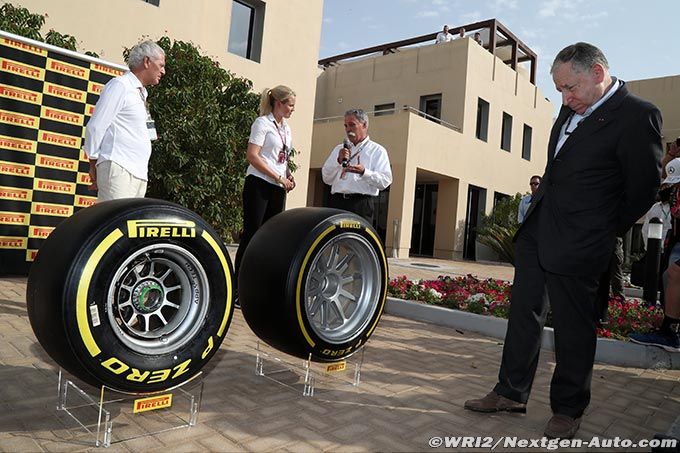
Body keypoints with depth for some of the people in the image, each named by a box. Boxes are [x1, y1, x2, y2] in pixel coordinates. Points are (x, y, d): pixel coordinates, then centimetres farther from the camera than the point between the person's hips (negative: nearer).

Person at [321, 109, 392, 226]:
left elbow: (385, 181, -4)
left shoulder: (377, 151, 8)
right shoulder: (339, 149, 22)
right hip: (336, 202, 4)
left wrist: (364, 172, -20)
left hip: (361, 204, -3)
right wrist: (339, 161, -1)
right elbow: (327, 179, 14)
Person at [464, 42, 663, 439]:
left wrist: (609, 232, 2)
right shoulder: (572, 110, 10)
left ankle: (568, 410, 23)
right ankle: (512, 393, 25)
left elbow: (643, 188, -8)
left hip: (578, 243, -7)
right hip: (537, 230, 8)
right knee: (524, 312, 12)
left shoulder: (638, 115, -12)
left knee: (575, 327, 5)